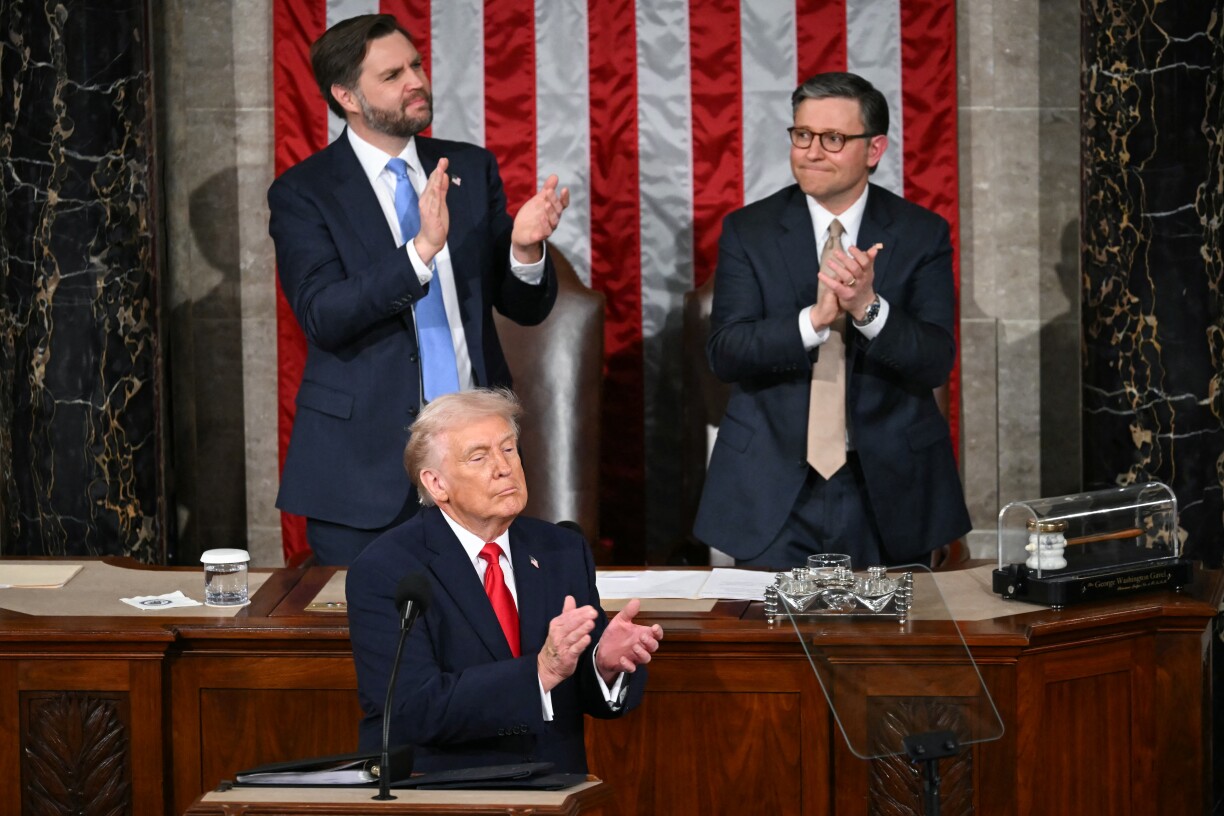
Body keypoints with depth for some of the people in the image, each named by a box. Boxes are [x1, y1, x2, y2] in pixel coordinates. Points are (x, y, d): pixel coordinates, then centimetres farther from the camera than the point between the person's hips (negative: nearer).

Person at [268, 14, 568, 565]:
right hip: (365, 469, -3)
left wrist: (525, 248, -13)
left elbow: (527, 308, 10)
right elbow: (323, 317, -17)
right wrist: (422, 248, -28)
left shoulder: (472, 169, 10)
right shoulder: (302, 194, -3)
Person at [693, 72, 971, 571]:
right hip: (775, 491, 0)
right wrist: (814, 320, -24)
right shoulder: (747, 231, 2)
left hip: (887, 490, 0)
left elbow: (936, 362, -8)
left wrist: (868, 308, -25)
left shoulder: (922, 234, 1)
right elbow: (725, 354, -9)